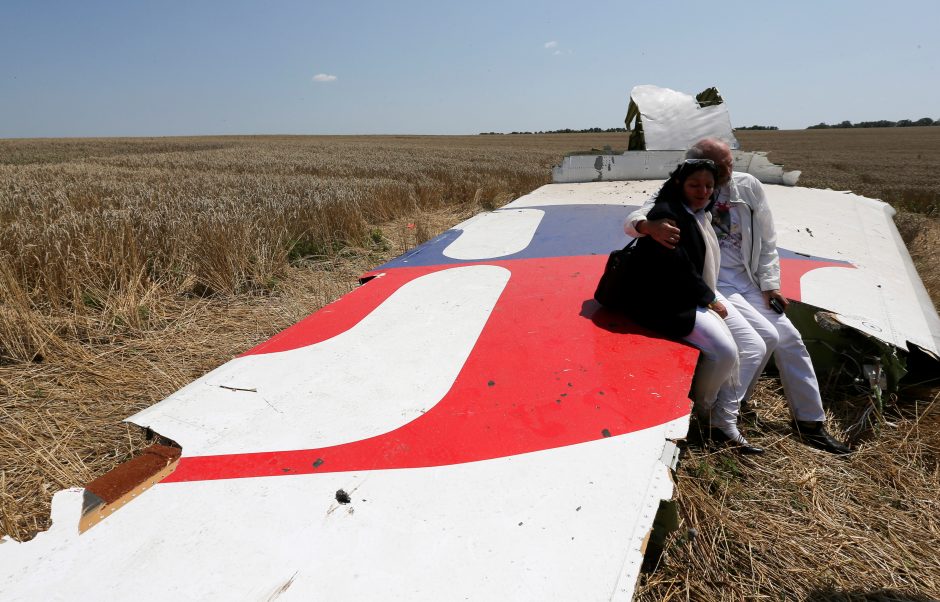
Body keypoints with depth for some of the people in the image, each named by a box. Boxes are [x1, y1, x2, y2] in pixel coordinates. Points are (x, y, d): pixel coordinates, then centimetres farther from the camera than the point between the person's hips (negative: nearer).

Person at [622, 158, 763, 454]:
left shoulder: (697, 215, 15)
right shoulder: (666, 214, -14)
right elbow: (677, 269, -18)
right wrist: (711, 299, -9)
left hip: (691, 298, 10)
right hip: (664, 304, -10)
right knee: (725, 351, -22)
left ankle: (725, 424, 5)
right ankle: (701, 411, 5)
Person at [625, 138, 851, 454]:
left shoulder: (748, 186, 0)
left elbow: (766, 240, 9)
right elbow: (633, 220, -19)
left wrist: (770, 284, 5)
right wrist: (650, 226, -43)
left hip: (746, 282, 6)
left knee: (790, 338, 8)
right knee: (753, 345, -22)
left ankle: (810, 422, 26)